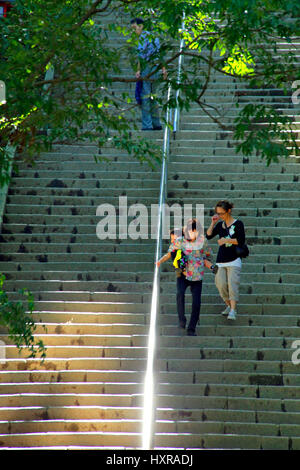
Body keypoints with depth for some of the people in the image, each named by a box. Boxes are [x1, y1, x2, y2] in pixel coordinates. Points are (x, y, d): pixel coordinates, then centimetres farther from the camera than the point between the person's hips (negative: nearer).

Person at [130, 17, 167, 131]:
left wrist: (138, 70, -23)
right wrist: (163, 68, 26)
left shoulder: (143, 36, -10)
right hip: (155, 69, 10)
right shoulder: (151, 36, 19)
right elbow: (159, 53, 23)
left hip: (147, 69, -10)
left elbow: (142, 54, -20)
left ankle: (147, 126, -11)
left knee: (145, 98, -8)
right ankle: (156, 124, 20)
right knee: (152, 98, 17)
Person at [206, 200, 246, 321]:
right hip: (221, 261, 5)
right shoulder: (220, 224, 12)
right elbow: (208, 236, 7)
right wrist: (213, 223, -1)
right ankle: (228, 305, 18)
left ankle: (233, 311, -20)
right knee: (221, 284, -1)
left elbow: (241, 241, -10)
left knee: (232, 284, -15)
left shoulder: (238, 224, -3)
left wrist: (226, 240, -15)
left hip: (233, 261, -5)